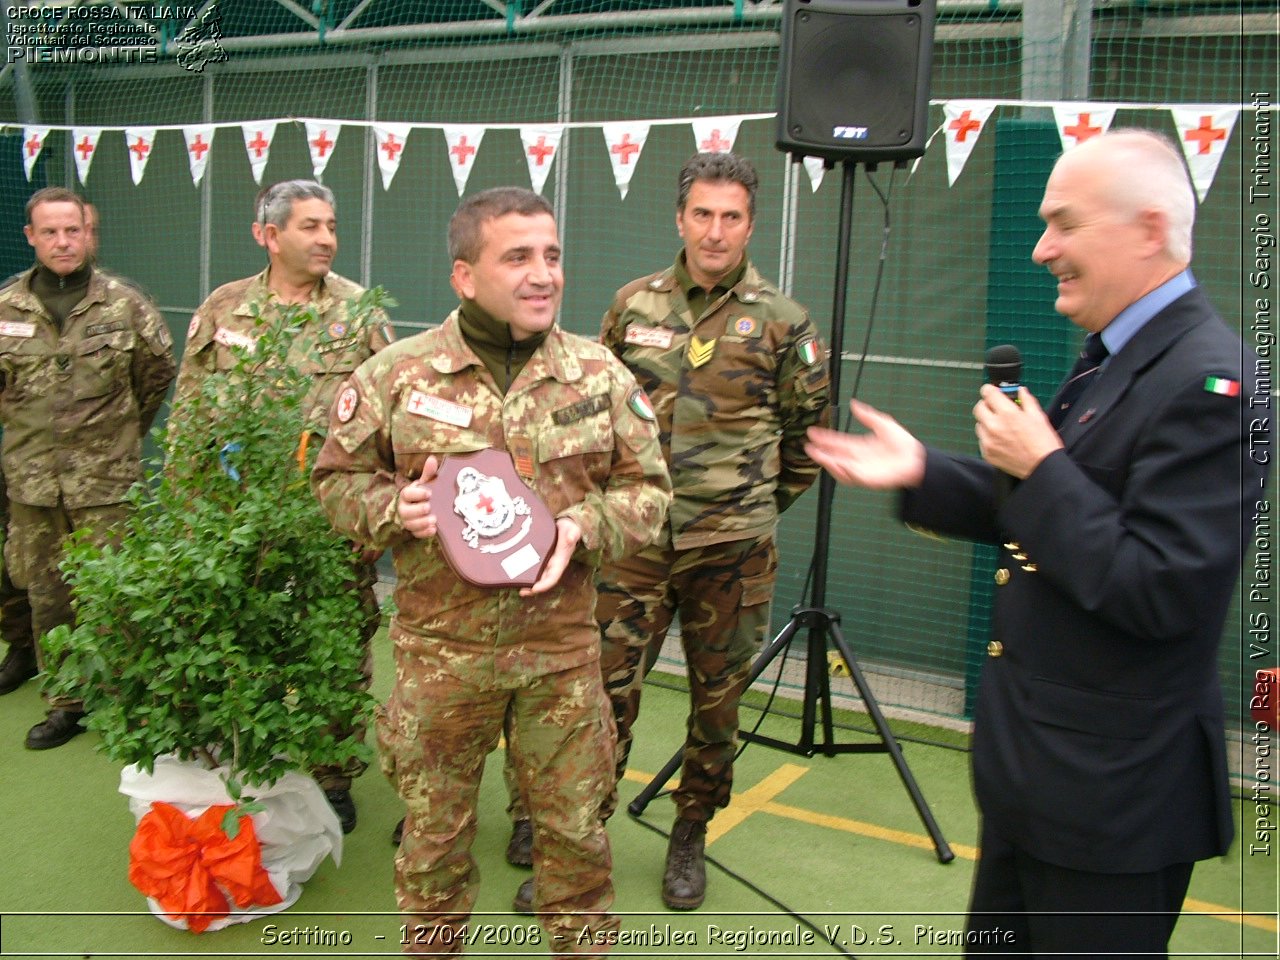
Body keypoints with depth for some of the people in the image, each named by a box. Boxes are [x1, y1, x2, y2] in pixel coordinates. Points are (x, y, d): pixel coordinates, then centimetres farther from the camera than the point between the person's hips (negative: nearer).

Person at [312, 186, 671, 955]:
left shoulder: (602, 376, 0)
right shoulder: (398, 374, -4)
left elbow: (647, 487, 5)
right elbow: (338, 477, 5)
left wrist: (585, 525, -14)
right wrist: (393, 507, -16)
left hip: (563, 647, 1)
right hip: (441, 648, -1)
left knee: (574, 824, 13)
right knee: (435, 826, 16)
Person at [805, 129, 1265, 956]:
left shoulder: (1208, 380, -23)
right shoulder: (1116, 356, 9)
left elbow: (1162, 594, -28)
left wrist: (1041, 468, -23)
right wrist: (922, 473, 5)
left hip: (1114, 793, -9)